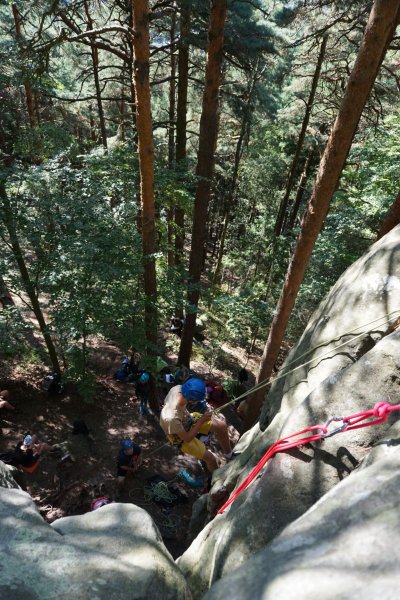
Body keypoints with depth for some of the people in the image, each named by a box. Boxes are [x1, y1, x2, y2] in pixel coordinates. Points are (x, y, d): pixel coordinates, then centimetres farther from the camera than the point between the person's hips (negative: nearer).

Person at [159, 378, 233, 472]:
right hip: (181, 437, -6)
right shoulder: (171, 418, -45)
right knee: (211, 459, -4)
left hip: (187, 418, 6)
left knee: (222, 426, 4)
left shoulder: (178, 389, -31)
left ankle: (229, 455, 32)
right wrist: (201, 421, -24)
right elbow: (187, 438, -27)